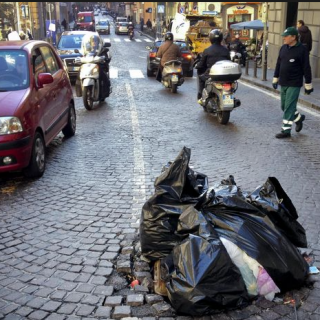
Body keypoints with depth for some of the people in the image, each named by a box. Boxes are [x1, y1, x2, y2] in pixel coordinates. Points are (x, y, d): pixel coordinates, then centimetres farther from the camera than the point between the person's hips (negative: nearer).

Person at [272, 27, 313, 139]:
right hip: (283, 83, 7)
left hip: (294, 84, -7)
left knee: (289, 107, -6)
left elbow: (306, 68, -11)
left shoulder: (302, 50, -12)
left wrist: (308, 85, -10)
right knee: (284, 106, 15)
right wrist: (275, 79, 16)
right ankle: (299, 118, 38)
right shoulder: (283, 48, 7)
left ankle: (286, 130, 0)